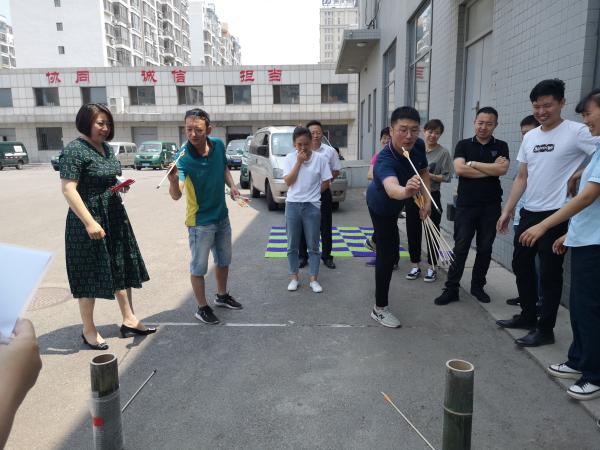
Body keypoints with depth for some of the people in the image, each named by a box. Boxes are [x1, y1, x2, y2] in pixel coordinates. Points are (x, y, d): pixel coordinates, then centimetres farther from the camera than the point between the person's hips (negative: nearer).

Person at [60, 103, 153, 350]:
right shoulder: (74, 150, -14)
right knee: (90, 275, 4)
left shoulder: (106, 148, 11)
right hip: (89, 220, -8)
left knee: (122, 269, 12)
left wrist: (121, 185, 2)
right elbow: (68, 189, -20)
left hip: (115, 217, 8)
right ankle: (89, 331, 19)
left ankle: (129, 320, 24)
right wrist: (89, 223, -25)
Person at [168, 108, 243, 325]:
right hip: (200, 220, -6)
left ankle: (222, 296, 43)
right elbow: (176, 196, -35)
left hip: (222, 215, 6)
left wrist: (231, 185, -6)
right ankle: (202, 308, 25)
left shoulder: (218, 145, -9)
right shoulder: (183, 157, -25)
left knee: (224, 260, 21)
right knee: (199, 266, 6)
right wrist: (174, 181, -56)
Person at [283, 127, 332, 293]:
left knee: (313, 246, 6)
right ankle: (294, 278, 22)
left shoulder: (320, 158, -4)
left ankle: (313, 279, 16)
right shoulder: (290, 158, -1)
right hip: (292, 205, 1)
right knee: (292, 245, 9)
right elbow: (288, 181, -10)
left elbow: (326, 182, 2)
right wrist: (299, 161, -13)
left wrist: (312, 194, -1)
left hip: (312, 206, -1)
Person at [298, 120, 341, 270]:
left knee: (326, 226, 8)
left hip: (323, 192, 1)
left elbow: (336, 170, 6)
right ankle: (302, 256, 19)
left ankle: (326, 256, 20)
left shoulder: (330, 151, -1)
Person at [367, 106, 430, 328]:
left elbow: (424, 172, -2)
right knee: (389, 253, -7)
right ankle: (380, 308, 6)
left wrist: (426, 199, -10)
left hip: (393, 203, 7)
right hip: (381, 206, -7)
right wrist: (406, 191, -89)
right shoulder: (385, 160, -45)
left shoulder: (417, 147, -23)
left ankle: (377, 242, 71)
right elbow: (391, 188, -67)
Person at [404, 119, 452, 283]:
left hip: (432, 197, -3)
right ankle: (415, 266, 22)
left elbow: (446, 177, -7)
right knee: (413, 232, 9)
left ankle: (432, 268, 17)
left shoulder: (443, 153, -4)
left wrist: (429, 175, -19)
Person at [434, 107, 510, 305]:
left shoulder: (501, 146, 7)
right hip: (466, 205, -1)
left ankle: (478, 286, 24)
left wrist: (473, 163, -9)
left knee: (485, 248, 9)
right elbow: (459, 169, -11)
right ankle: (451, 288, 5)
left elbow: (502, 169, -11)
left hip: (491, 206, 1)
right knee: (460, 248, -1)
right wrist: (491, 169, -9)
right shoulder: (463, 144, 5)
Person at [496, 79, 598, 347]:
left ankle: (545, 329, 14)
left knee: (549, 274, 1)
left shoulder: (577, 132, -9)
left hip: (555, 215, -7)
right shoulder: (529, 137, 10)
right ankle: (527, 316, 32)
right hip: (528, 213, 7)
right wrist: (507, 210, 11)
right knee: (521, 265, 15)